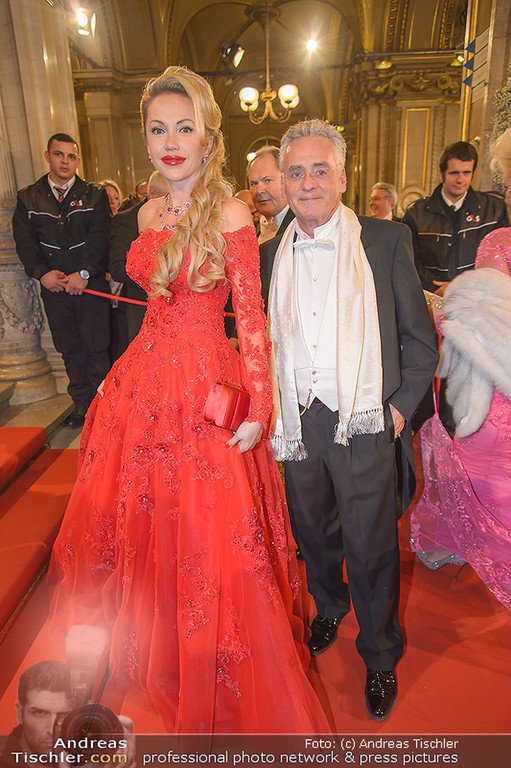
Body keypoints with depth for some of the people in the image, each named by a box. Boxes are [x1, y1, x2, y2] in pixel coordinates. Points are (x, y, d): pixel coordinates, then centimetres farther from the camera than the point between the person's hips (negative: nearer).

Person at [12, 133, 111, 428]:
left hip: (91, 283, -2)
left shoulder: (95, 195, 3)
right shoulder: (28, 197, 9)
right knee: (69, 349, 10)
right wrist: (42, 272, -12)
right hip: (53, 285, 3)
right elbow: (24, 241, 3)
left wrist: (84, 273, -18)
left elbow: (99, 237, -7)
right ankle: (82, 404, 22)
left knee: (97, 347, 1)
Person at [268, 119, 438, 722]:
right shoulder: (273, 254, 5)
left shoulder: (386, 240, -4)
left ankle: (380, 654, 36)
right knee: (312, 531, 21)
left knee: (370, 548, 9)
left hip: (362, 423, -3)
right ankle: (328, 607, 52)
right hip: (298, 422, 4)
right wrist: (274, 409, 6)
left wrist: (400, 407, -5)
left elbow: (420, 338, -1)